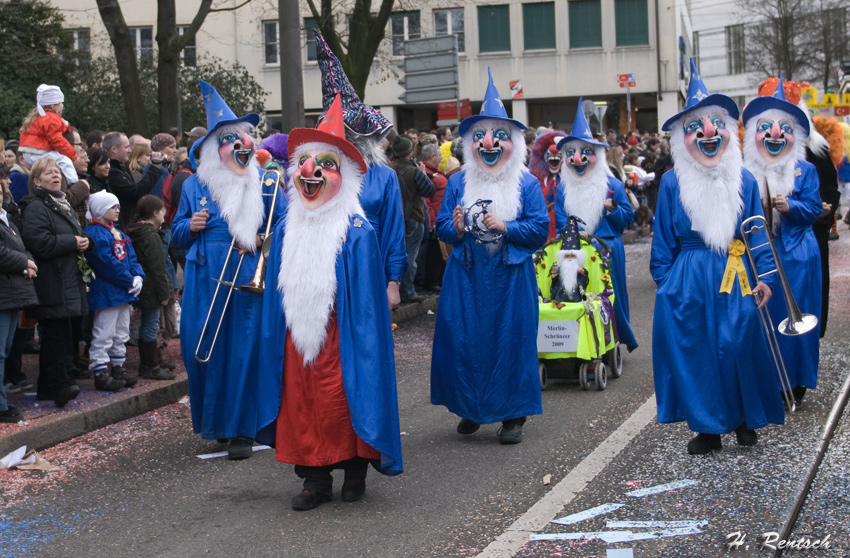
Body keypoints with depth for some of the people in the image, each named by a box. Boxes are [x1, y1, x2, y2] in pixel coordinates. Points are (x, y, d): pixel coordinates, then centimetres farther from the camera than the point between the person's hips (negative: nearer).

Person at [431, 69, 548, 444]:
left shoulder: (527, 184, 2)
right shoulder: (458, 182, 7)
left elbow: (540, 230, -3)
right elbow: (441, 227, 8)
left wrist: (505, 227, -17)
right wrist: (456, 229, -14)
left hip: (510, 277, -2)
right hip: (466, 276, 2)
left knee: (511, 340, -1)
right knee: (463, 340, 1)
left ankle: (513, 416, 9)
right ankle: (471, 409, 18)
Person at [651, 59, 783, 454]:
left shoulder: (744, 180, 3)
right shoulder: (672, 182, 0)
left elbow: (758, 232, 6)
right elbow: (663, 242, 5)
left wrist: (764, 276, -3)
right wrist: (665, 283, 1)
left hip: (737, 279, 0)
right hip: (689, 283, 0)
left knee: (740, 347, 1)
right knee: (697, 351, 1)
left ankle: (745, 420, 21)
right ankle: (708, 426, 14)